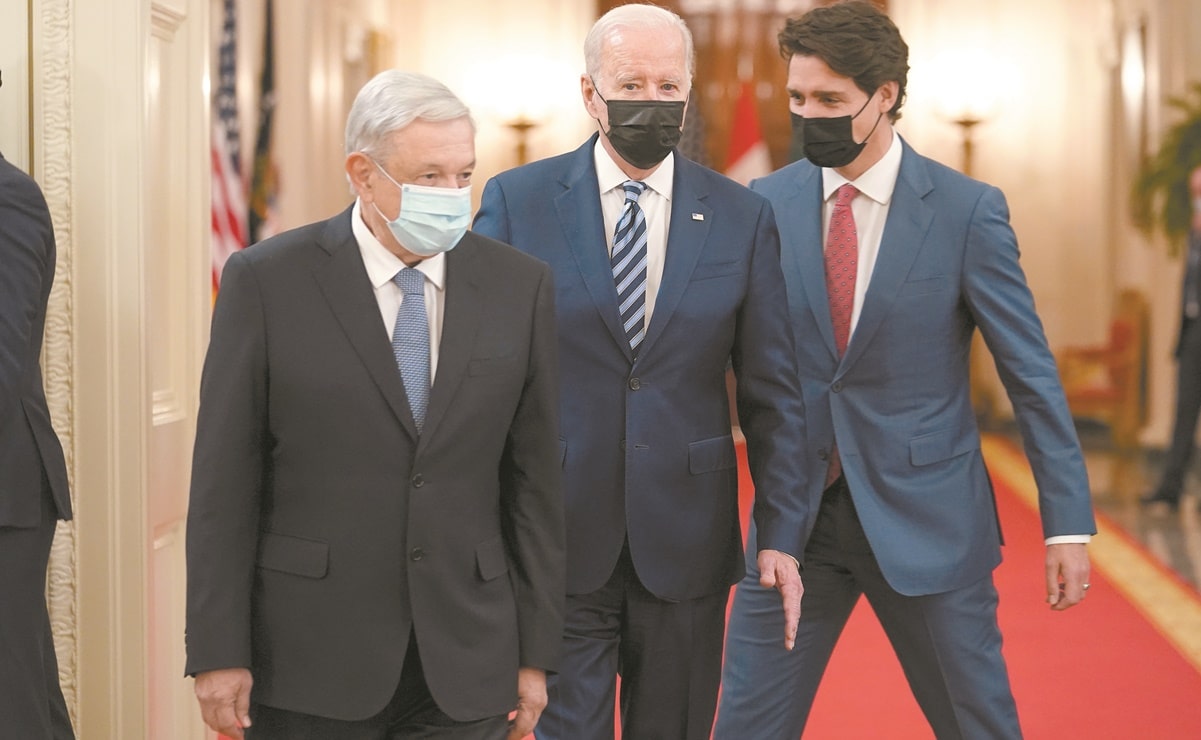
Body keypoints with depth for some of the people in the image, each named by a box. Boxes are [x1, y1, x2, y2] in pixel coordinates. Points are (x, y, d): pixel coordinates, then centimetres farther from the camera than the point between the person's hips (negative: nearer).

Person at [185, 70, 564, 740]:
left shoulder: (520, 286, 3)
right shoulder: (268, 282, -4)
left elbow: (534, 478, 4)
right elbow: (225, 481, -4)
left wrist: (536, 651, 3)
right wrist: (217, 652, -7)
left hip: (465, 664, 2)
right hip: (308, 660, -2)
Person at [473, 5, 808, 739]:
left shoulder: (742, 218, 3)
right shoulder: (516, 202, -1)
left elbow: (774, 394, 4)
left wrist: (782, 535, -4)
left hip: (685, 542, 2)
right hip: (558, 540, -1)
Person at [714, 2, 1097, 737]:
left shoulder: (968, 210, -7)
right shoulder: (768, 203, 1)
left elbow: (1032, 371, -5)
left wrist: (1069, 522, -6)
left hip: (927, 517, -2)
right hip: (796, 513, 2)